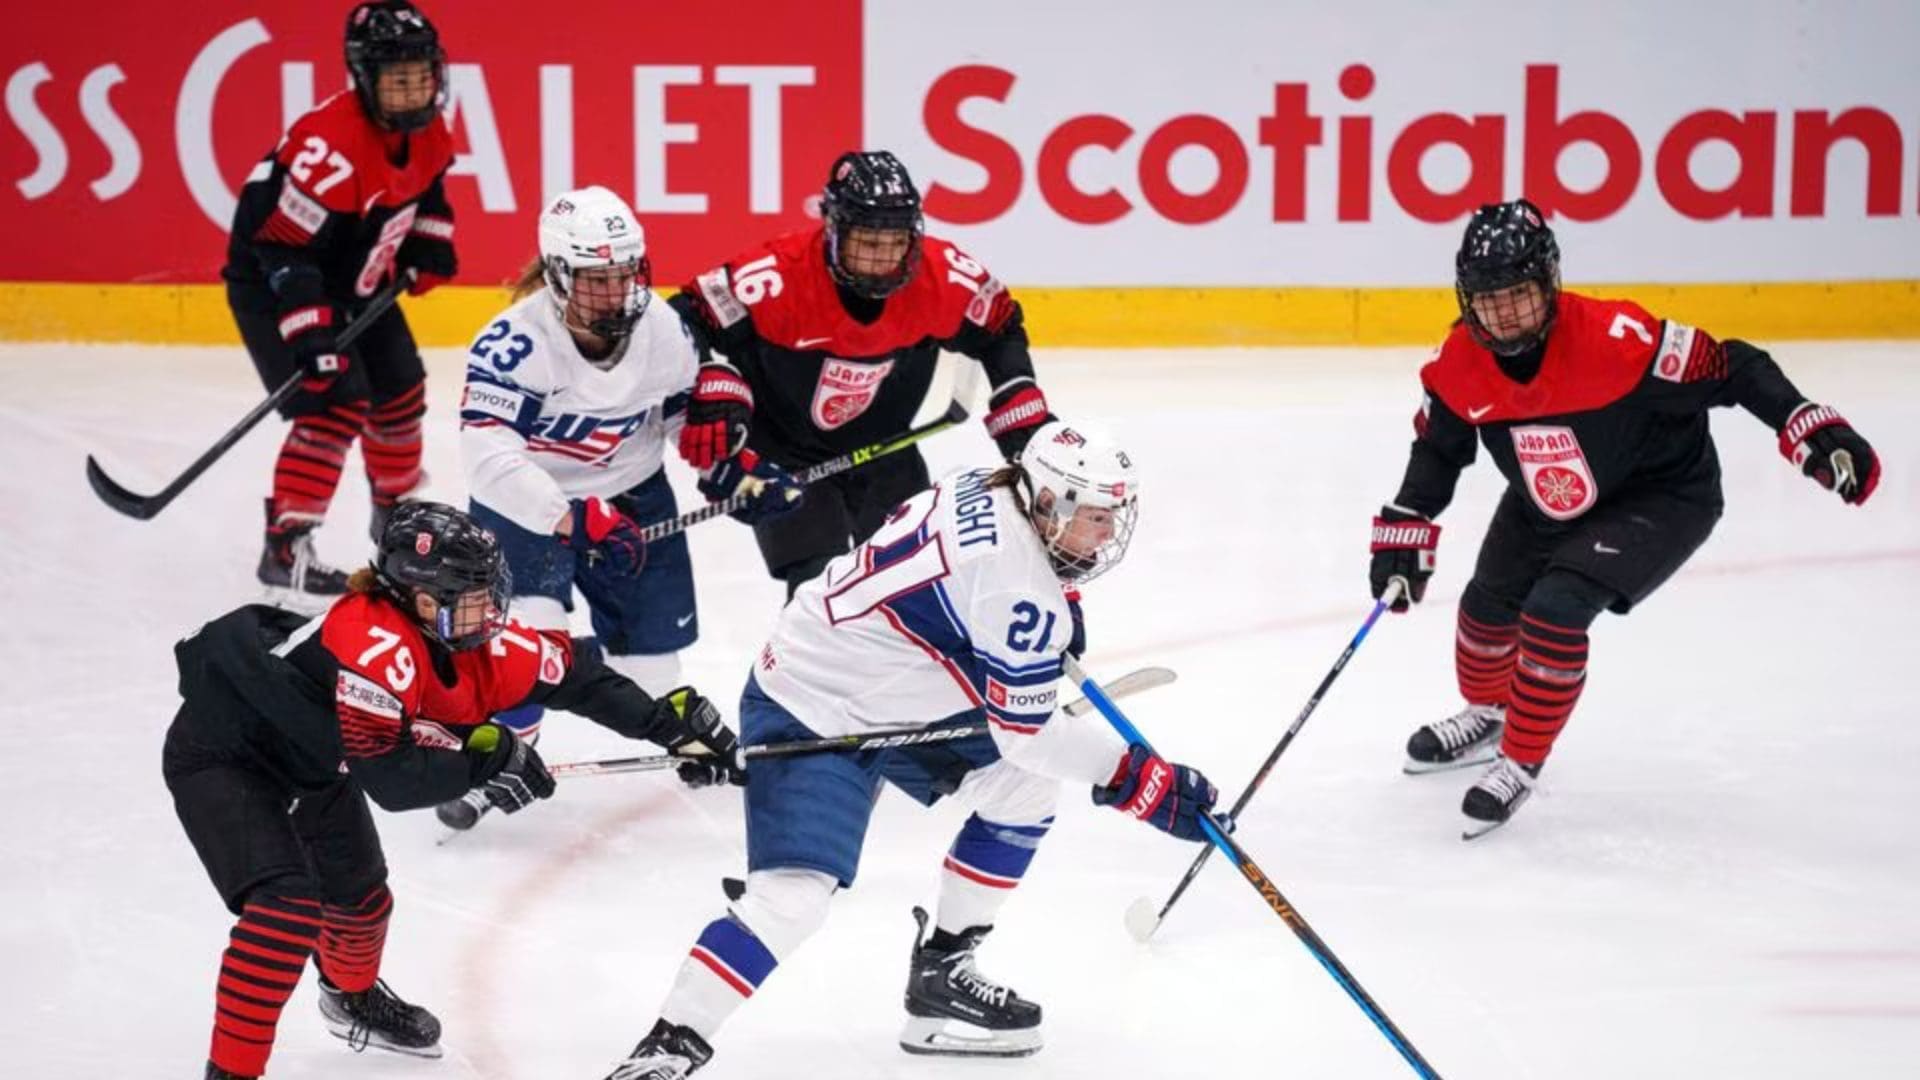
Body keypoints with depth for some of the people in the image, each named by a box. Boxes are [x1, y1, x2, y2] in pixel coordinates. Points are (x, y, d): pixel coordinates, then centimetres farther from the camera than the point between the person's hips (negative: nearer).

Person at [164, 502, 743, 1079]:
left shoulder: (473, 641, -14)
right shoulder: (375, 647, -38)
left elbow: (572, 673, -3)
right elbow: (388, 778, -37)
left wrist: (671, 721, -7)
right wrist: (486, 756, -29)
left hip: (311, 760, 9)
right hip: (222, 753, -9)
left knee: (361, 896, 23)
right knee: (289, 907, -25)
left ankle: (353, 997, 56)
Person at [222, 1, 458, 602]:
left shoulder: (426, 131, -7)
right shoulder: (333, 144, -34)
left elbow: (425, 189, 18)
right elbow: (282, 247, -33)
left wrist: (427, 244, 3)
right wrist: (311, 333, -37)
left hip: (353, 282, 9)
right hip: (271, 282, -9)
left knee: (400, 391, 18)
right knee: (335, 405, -20)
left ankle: (398, 513, 42)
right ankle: (285, 550, -16)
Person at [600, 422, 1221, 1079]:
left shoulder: (984, 490, -2)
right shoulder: (1018, 588, -27)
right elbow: (1028, 734, -19)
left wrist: (1055, 632, 22)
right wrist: (1140, 778, -13)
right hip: (805, 718, -11)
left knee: (1023, 785, 10)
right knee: (791, 897, -23)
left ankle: (941, 973, 19)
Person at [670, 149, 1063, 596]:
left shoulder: (943, 275, -19)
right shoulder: (779, 277, -32)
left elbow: (1000, 329, -1)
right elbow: (692, 320, -23)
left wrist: (1023, 415, -7)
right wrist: (714, 397, -35)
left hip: (882, 449, 5)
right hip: (782, 454, -5)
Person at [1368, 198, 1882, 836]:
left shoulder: (1614, 339, -36)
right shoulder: (1461, 364, -18)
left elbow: (1731, 370, -30)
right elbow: (1438, 448, 0)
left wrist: (1814, 433, -37)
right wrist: (1405, 533, -7)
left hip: (1663, 496, -6)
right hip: (1545, 505, 6)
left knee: (1555, 610, -22)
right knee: (1489, 605, 16)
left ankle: (1520, 764, -1)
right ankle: (1488, 716, 50)